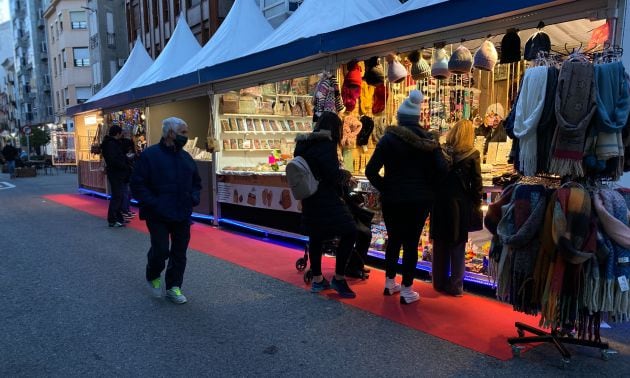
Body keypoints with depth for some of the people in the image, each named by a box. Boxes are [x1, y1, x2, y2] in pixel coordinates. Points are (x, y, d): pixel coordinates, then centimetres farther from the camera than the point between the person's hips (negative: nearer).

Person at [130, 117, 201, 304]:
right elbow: (137, 184, -10)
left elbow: (196, 182, 22)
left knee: (179, 253, 9)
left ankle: (173, 288, 24)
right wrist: (153, 204, -18)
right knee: (161, 250, -4)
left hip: (182, 216, 6)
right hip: (158, 216, -5)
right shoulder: (150, 155, -8)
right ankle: (153, 277, 28)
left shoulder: (186, 157, 10)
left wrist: (194, 197, 3)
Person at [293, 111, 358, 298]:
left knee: (316, 236, 13)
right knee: (349, 232, -6)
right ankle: (338, 278, -3)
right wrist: (345, 174, 1)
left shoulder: (305, 144, 12)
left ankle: (317, 280, 21)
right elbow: (333, 174, -19)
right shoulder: (326, 144, -13)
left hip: (310, 199, 9)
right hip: (326, 199, -9)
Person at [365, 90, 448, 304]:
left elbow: (371, 171, -13)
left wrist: (385, 188, 0)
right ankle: (407, 290, 11)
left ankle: (390, 283, 28)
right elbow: (441, 169, -11)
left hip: (393, 199, 0)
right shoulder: (427, 139, -2)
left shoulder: (389, 138, -6)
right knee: (411, 242, 6)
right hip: (420, 200, 0)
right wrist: (427, 187, 3)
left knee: (394, 239, 17)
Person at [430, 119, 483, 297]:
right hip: (460, 203, -2)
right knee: (457, 245, 7)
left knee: (440, 244, 12)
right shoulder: (472, 154, -7)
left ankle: (439, 282, 21)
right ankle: (455, 286, 12)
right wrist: (477, 203, 5)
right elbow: (476, 183, -5)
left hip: (440, 201, 2)